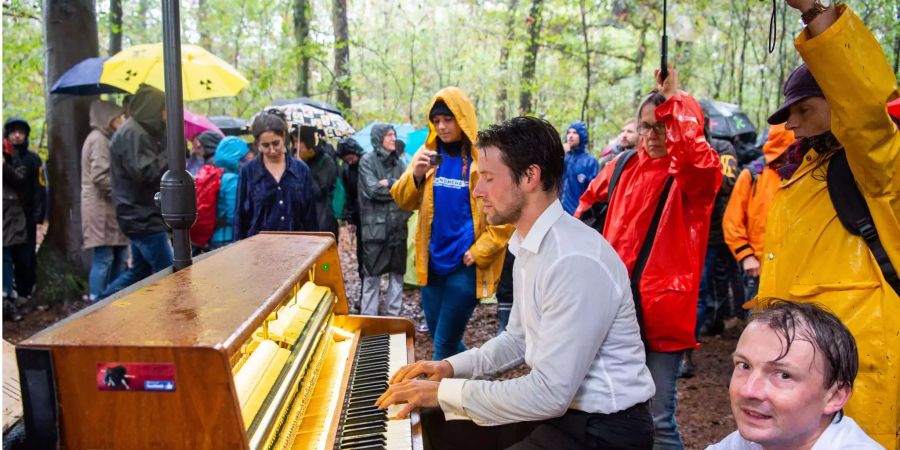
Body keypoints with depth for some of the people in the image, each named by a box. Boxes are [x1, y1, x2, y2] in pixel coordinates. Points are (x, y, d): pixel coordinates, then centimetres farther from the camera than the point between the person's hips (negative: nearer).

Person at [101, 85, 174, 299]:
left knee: (140, 271, 19)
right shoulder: (133, 134, -16)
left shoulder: (141, 132, 17)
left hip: (142, 216, 11)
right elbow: (145, 172, -25)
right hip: (143, 217, -11)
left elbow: (153, 167, 22)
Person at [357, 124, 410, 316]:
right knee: (372, 275, -1)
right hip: (375, 226, -5)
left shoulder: (399, 163, 13)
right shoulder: (368, 160, 0)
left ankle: (393, 315, 19)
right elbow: (373, 190, -12)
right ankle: (368, 317, 6)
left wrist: (388, 184, -10)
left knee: (397, 273, 9)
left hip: (398, 226, 5)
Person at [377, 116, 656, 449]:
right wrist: (451, 367, 4)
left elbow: (551, 394, -28)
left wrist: (445, 392, -20)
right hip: (560, 405, 9)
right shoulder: (529, 246, 5)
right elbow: (519, 339, 18)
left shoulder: (576, 260, -26)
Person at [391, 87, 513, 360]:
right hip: (432, 261, 6)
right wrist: (416, 176, -13)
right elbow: (404, 201, 6)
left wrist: (479, 252, -13)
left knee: (445, 343, -2)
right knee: (438, 336, 16)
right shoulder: (426, 154, 7)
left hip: (465, 265, -6)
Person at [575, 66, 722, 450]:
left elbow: (692, 152, -32)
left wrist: (673, 98, -24)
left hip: (664, 305, -5)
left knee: (659, 418, -2)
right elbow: (591, 200, 28)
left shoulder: (699, 173, -6)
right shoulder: (626, 167, 10)